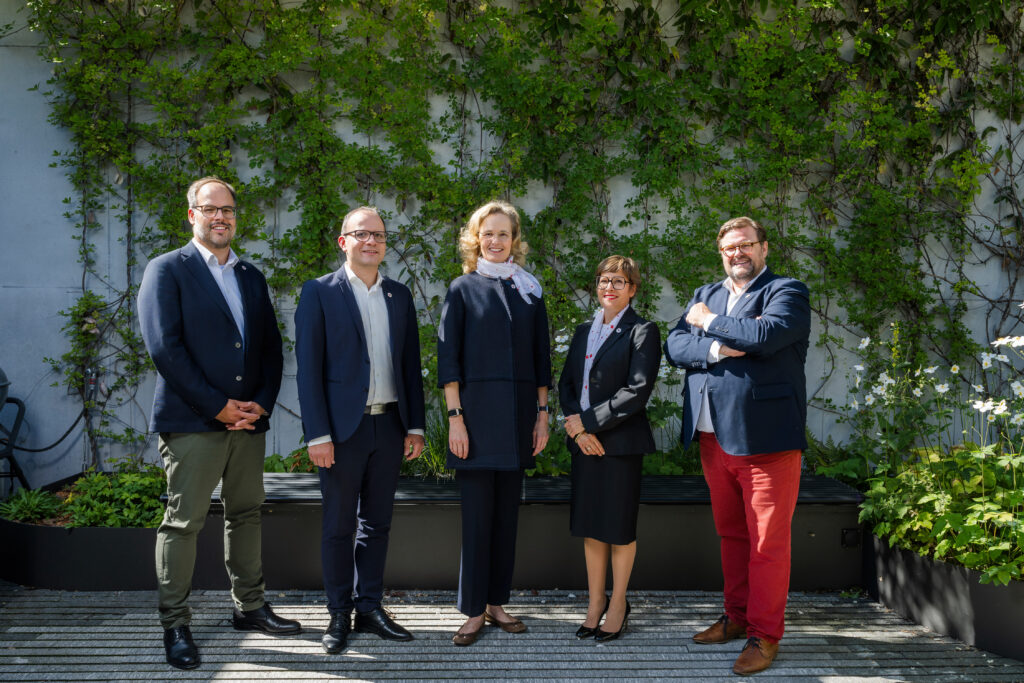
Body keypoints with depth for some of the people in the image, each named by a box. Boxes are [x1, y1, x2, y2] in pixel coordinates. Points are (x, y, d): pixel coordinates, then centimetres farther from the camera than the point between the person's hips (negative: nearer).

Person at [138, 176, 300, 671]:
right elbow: (164, 347, -11)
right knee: (183, 522, -2)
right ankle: (175, 626, 7)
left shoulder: (252, 277, 17)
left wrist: (261, 404, -1)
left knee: (246, 515, 12)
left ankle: (249, 607, 24)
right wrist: (218, 406, -13)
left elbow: (271, 349, 15)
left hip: (248, 421, 6)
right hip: (191, 421, -5)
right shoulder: (167, 271, -1)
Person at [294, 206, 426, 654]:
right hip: (342, 428, -4)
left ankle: (370, 607, 22)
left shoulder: (400, 295, 11)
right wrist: (317, 434, -13)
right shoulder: (319, 293, -2)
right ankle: (339, 614, 16)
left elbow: (410, 363, 13)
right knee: (339, 526, 5)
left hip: (389, 426, 4)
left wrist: (415, 426, 7)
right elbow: (308, 368, -6)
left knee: (377, 523, 11)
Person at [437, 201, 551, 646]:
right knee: (477, 513, -2)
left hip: (518, 416, 3)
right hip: (477, 411, -3)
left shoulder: (530, 291, 11)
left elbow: (541, 356, 12)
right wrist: (455, 417, -9)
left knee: (507, 512, 8)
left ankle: (497, 601, 18)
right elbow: (448, 357, -2)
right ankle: (473, 610, 7)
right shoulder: (463, 289, 2)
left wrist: (542, 414, 6)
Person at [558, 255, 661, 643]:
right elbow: (566, 382, 11)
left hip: (620, 442, -5)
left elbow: (637, 390, -14)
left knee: (619, 528, 4)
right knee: (590, 527, 11)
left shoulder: (642, 332, -5)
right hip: (584, 442, 6)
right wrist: (575, 424, -7)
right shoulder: (585, 331, 15)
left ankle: (618, 605, 19)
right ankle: (595, 603, 23)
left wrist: (586, 421, -14)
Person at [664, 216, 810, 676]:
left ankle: (764, 634, 8)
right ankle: (737, 616, 28)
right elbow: (674, 347, 5)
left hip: (765, 436, -6)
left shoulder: (786, 292, -1)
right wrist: (716, 348, -14)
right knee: (731, 534, 16)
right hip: (714, 436, 6)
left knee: (767, 541, -1)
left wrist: (709, 322, -7)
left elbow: (766, 335, -21)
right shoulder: (705, 295, 18)